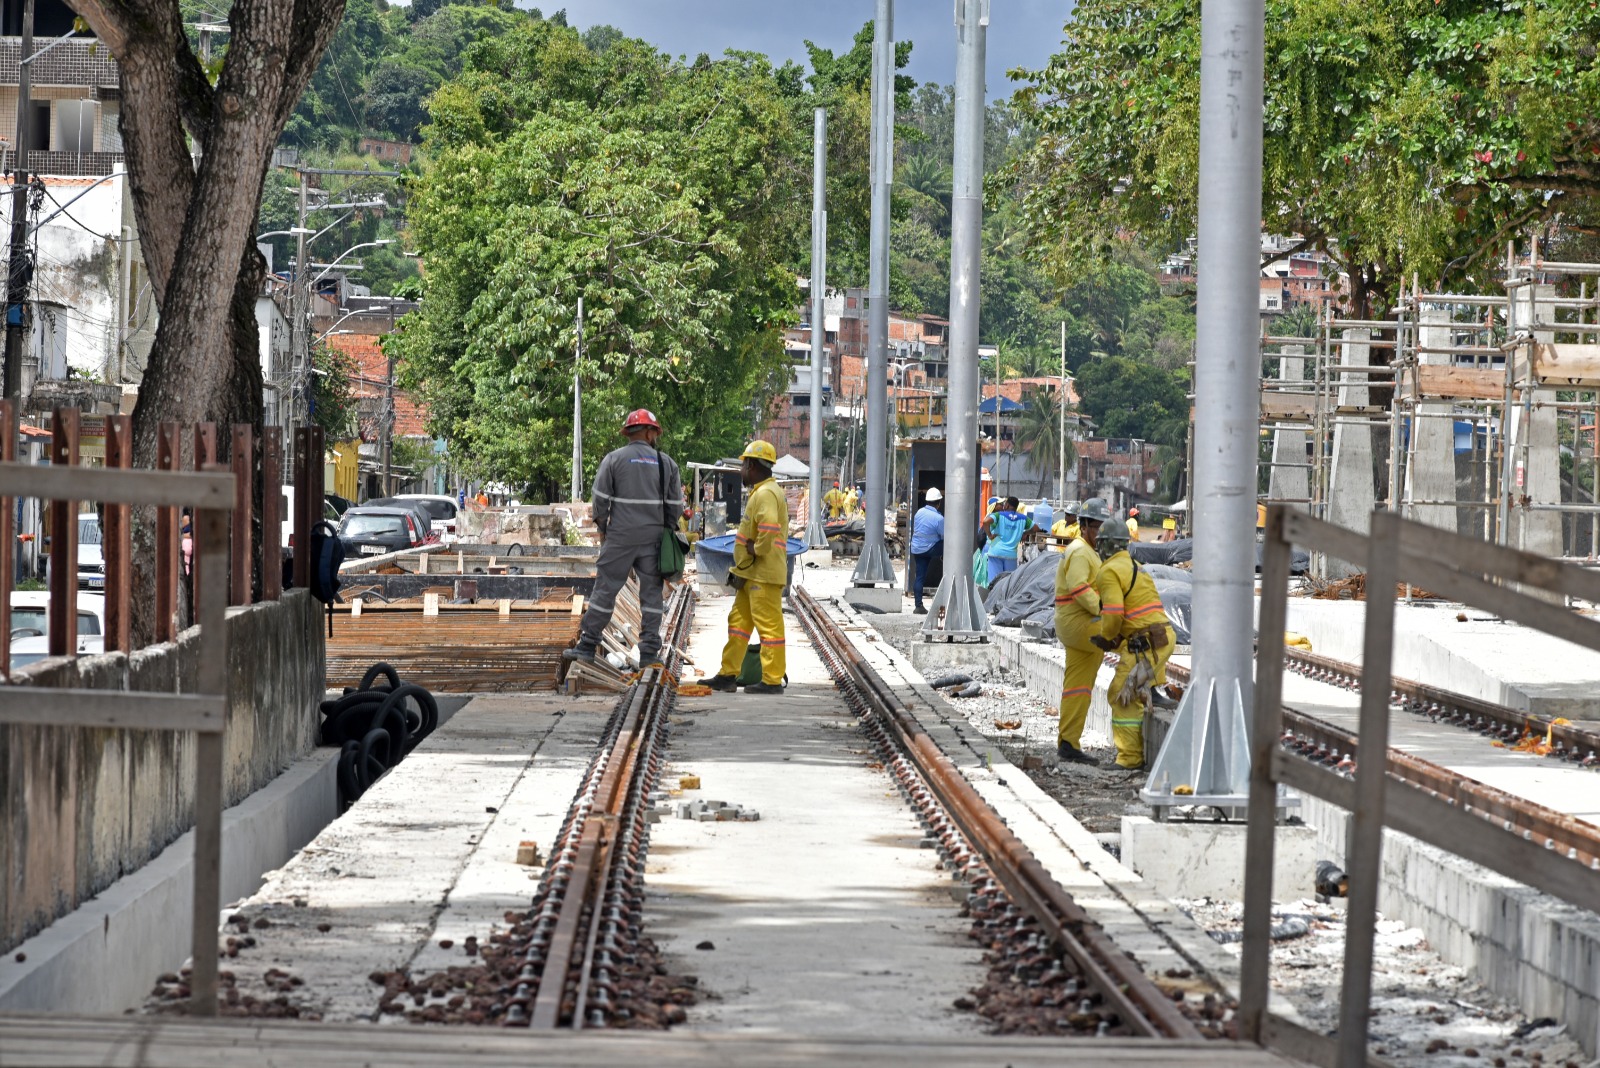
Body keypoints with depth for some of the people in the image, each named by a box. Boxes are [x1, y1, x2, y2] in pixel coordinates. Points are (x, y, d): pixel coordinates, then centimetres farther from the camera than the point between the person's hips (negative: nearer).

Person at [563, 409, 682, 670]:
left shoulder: (614, 459, -2)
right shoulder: (666, 463, 5)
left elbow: (600, 499, -3)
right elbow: (675, 505, 8)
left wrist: (602, 527, 11)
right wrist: (665, 530, 21)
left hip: (621, 538, -2)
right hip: (653, 539, 2)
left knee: (605, 589, 1)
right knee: (651, 593, 7)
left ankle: (587, 646, 2)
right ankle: (649, 651, 7)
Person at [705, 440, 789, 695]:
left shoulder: (766, 494, -16)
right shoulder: (761, 492, 19)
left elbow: (769, 528, -32)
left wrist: (758, 550, -17)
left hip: (764, 574, -11)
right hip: (751, 573, 11)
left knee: (768, 624, -7)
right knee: (738, 621, 15)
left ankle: (772, 680, -4)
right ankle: (728, 675, 20)